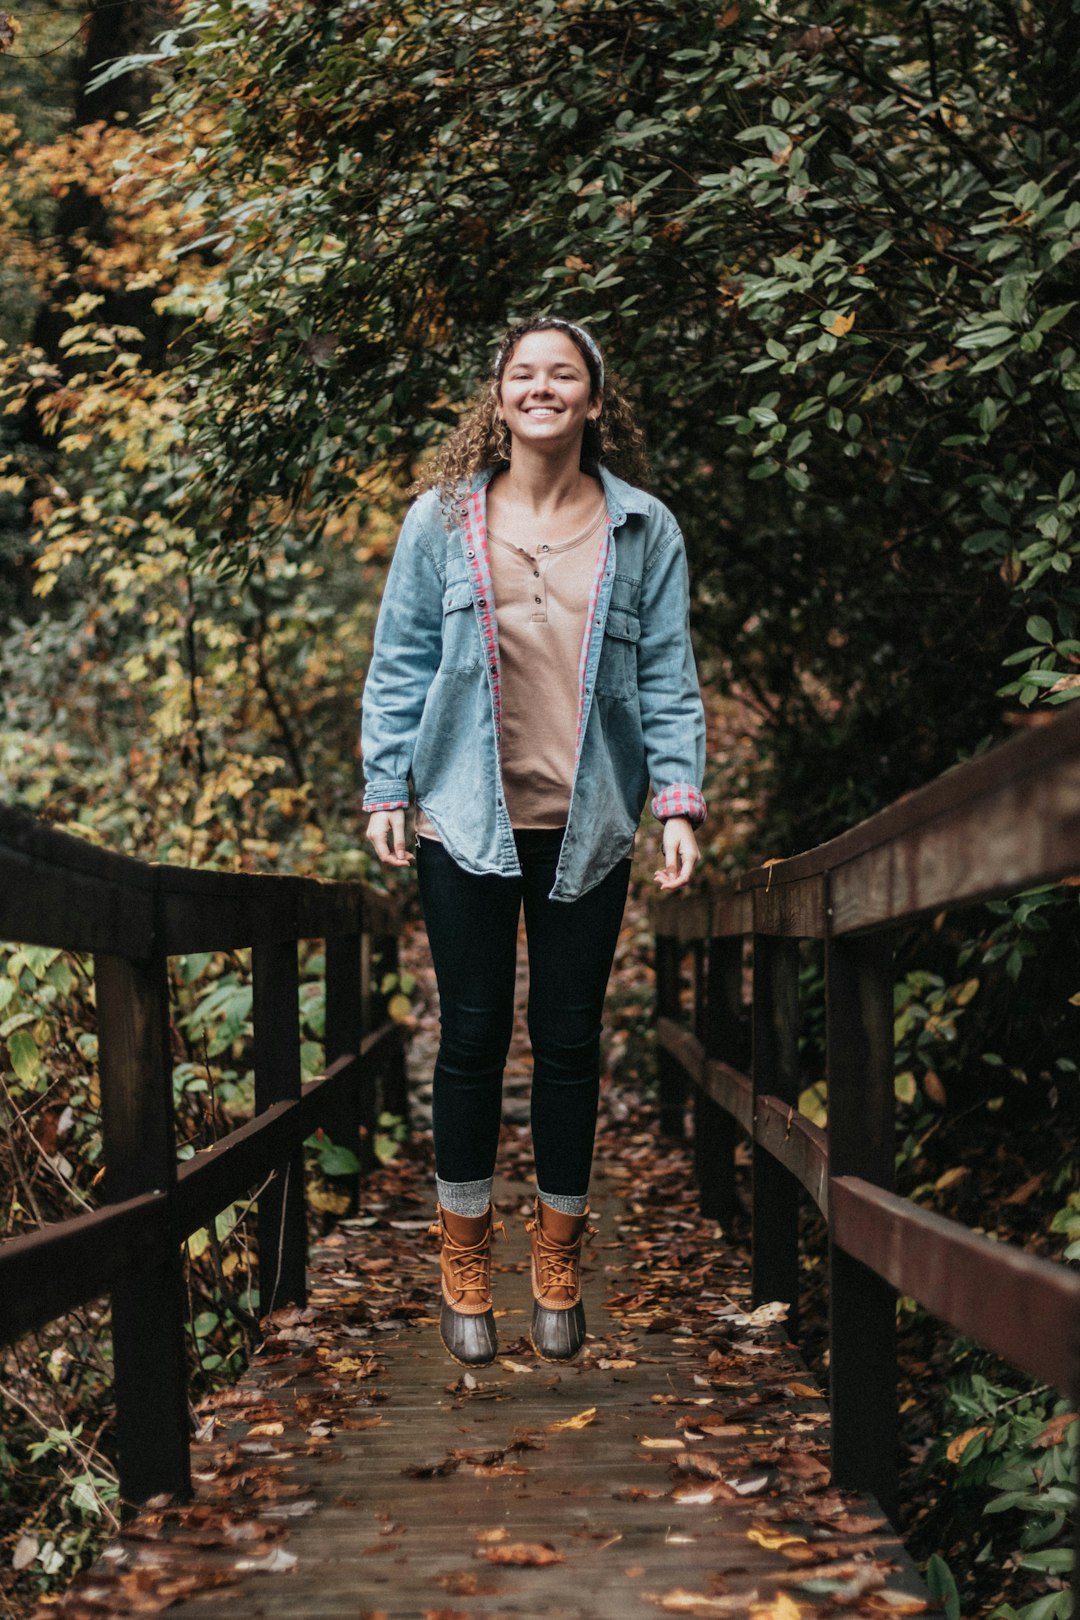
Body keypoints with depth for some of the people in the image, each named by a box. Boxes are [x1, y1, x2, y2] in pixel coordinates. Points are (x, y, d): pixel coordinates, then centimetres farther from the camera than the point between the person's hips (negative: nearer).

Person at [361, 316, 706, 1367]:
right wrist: (383, 792, 0)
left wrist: (679, 799, -5)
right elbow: (400, 664, 5)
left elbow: (667, 678, 4)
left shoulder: (645, 530, 4)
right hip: (466, 820, 0)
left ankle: (557, 1265, 22)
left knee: (569, 1043, 7)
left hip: (588, 827, 1)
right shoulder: (441, 520, 2)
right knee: (472, 1039, 5)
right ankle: (463, 1263, 20)